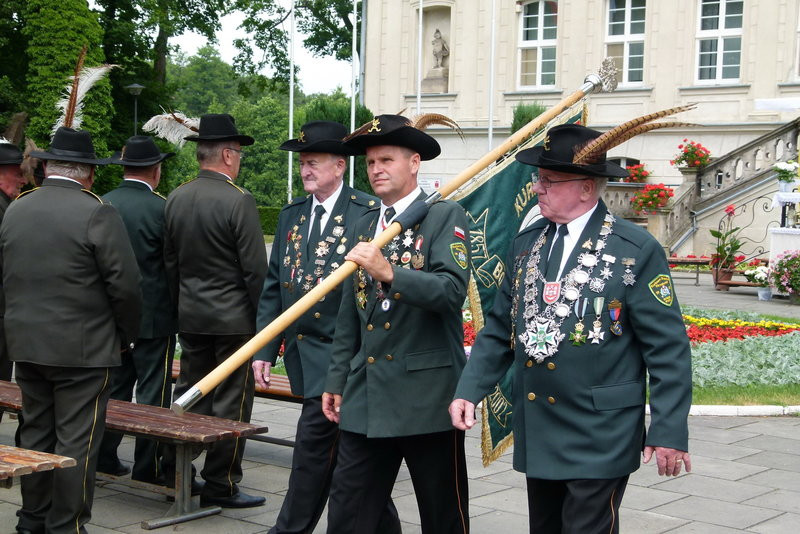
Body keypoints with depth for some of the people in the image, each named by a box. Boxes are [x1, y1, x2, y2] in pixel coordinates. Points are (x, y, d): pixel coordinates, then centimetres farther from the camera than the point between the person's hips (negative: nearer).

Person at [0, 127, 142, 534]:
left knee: (35, 433, 16)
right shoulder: (96, 213, -14)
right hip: (83, 348, -6)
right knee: (76, 441, 1)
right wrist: (125, 336, 0)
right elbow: (125, 284, -14)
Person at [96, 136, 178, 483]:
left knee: (115, 387, 15)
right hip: (154, 316, -5)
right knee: (153, 392, 2)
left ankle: (105, 457, 20)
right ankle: (147, 466, 6)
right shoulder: (161, 208, -14)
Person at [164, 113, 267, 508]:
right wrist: (262, 316, -5)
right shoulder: (239, 201, -16)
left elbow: (170, 262, 12)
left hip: (189, 316, 7)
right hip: (233, 318, -7)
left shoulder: (176, 199, 5)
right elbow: (255, 269, -15)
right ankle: (221, 486, 7)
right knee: (230, 403, 2)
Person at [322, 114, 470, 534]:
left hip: (427, 395, -6)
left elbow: (452, 291, -20)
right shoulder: (365, 225, 15)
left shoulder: (445, 216, -4)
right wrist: (337, 381, 18)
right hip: (367, 395, 6)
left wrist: (389, 271, -30)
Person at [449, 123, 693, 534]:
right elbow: (499, 328, 12)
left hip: (599, 440, -6)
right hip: (537, 435, 6)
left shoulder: (635, 250, -9)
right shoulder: (526, 243, 8)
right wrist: (469, 390, 0)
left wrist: (669, 431, -13)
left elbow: (667, 347, -10)